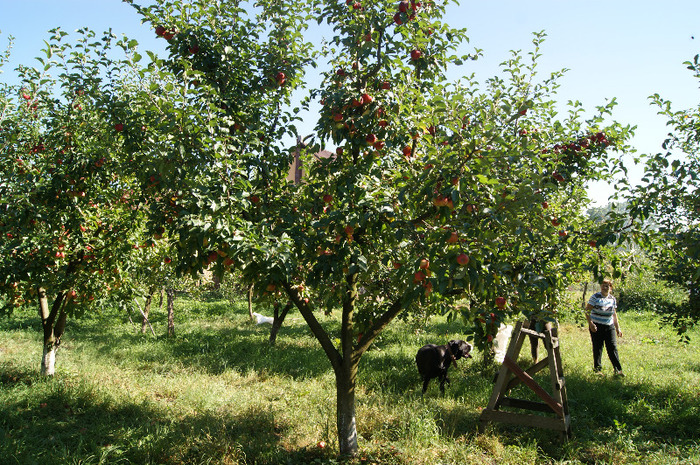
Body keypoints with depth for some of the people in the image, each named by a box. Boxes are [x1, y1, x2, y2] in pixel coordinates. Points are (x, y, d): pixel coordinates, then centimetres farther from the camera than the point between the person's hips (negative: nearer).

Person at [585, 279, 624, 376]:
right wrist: (590, 323, -19)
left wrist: (618, 328, 15)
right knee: (598, 348, 3)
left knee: (613, 348, -3)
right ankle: (597, 368, 15)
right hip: (597, 327, -4)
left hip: (609, 326, 4)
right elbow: (587, 311, -9)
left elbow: (614, 314, 17)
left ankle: (618, 370, 0)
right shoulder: (595, 297, -6)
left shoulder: (612, 299, 8)